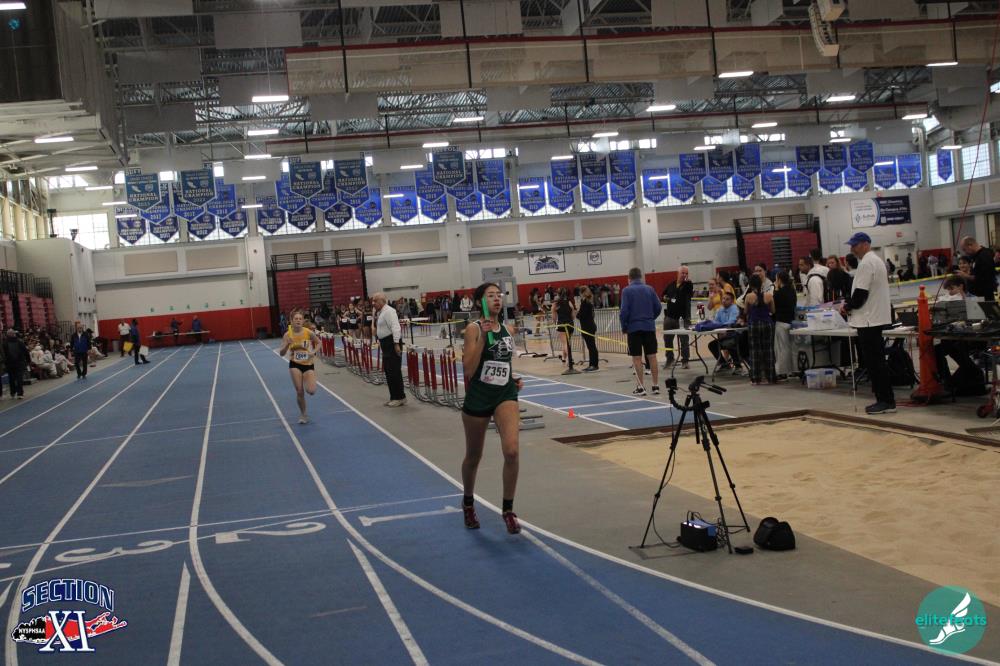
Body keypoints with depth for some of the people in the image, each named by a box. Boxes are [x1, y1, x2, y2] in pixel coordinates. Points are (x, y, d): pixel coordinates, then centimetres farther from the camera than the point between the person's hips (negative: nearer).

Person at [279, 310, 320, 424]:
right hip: (295, 365, 0)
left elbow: (318, 343, 6)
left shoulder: (308, 332, -12)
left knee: (311, 391, -13)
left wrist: (314, 352, -12)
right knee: (299, 391, -1)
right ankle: (303, 414, 21)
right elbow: (281, 353, -10)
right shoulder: (287, 335, -10)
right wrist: (287, 345, -29)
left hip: (308, 364, 0)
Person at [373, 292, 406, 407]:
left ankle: (399, 398, -3)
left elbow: (395, 327, -22)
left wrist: (396, 344, -27)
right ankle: (394, 397, 19)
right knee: (388, 372, 12)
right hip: (385, 344, 10)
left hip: (392, 343, -10)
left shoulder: (388, 311, -14)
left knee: (394, 371, -8)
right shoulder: (379, 313, 15)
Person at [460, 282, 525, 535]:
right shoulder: (473, 329, -9)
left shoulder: (508, 330, 6)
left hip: (505, 395, 3)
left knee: (512, 451, -18)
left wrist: (514, 378, 7)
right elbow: (468, 367, -20)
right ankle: (468, 504, 39)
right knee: (473, 457, 13)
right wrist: (483, 335, -25)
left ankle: (508, 510, -2)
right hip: (478, 397, -3)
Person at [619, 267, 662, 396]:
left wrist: (624, 327, 2)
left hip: (634, 328, -3)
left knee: (637, 358, 2)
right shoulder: (649, 289, 4)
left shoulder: (626, 291, -6)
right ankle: (656, 386, 8)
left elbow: (624, 311, -11)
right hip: (649, 327, 3)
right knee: (652, 357, 6)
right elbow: (658, 308, 3)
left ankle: (640, 387, 2)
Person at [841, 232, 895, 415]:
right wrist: (850, 305, 14)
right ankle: (885, 399, 15)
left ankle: (885, 401, -5)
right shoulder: (876, 260, 18)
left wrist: (847, 307, -4)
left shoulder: (866, 263, -15)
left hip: (869, 320, -10)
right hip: (877, 318, 10)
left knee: (873, 361, -7)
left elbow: (860, 293, -20)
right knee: (876, 360, 13)